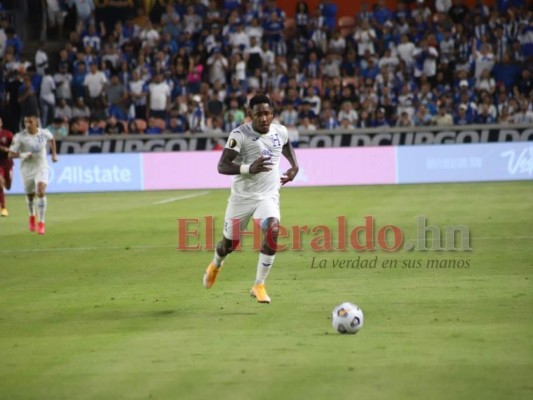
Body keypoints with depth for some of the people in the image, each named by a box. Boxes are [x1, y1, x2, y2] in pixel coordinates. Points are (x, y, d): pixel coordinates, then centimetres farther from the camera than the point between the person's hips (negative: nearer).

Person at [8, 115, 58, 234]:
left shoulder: (44, 133, -8)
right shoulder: (20, 137, -16)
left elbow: (52, 139, 17)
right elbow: (11, 154, -17)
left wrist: (54, 154, 12)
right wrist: (22, 155, -34)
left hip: (41, 167, 0)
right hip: (27, 169, 0)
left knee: (41, 191, -22)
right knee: (30, 195, 14)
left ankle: (41, 223, -18)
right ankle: (32, 216, 47)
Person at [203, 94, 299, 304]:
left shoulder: (280, 131, -3)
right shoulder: (240, 134, -18)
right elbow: (222, 166, -23)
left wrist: (294, 166, 7)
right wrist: (250, 168, -38)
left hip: (268, 196, 2)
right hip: (242, 196, -2)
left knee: (272, 231, -26)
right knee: (230, 243, 12)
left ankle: (259, 285, -13)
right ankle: (216, 265, 51)